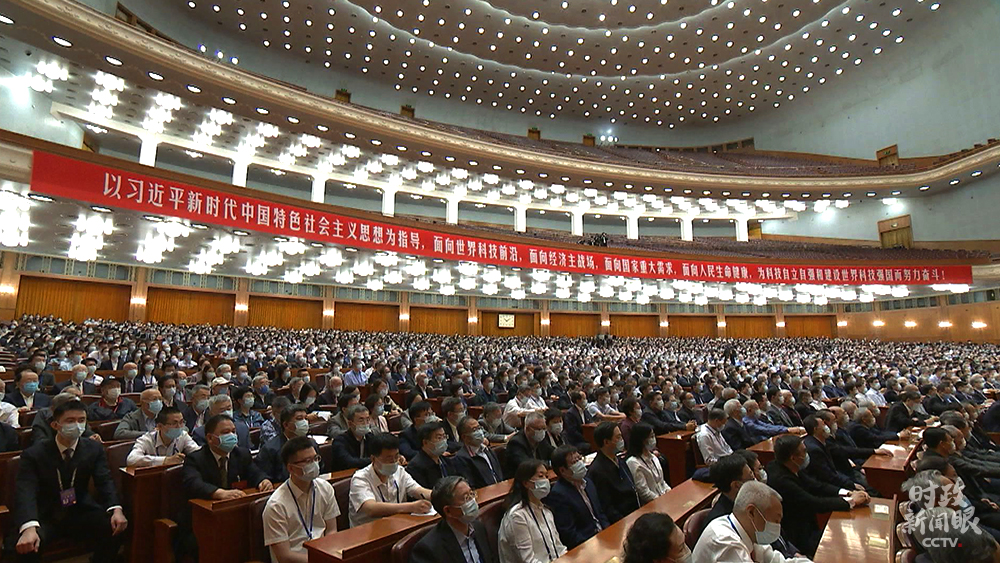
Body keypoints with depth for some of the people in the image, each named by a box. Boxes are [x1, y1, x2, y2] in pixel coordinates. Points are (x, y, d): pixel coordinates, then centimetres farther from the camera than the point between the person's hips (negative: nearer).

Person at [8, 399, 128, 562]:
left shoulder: (94, 449, 0)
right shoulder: (33, 454, -9)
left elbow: (105, 482, -8)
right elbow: (26, 492, -22)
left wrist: (116, 509, -28)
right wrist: (29, 528, -41)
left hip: (81, 513, 2)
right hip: (45, 517, -2)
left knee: (116, 527, -22)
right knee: (26, 546, -32)